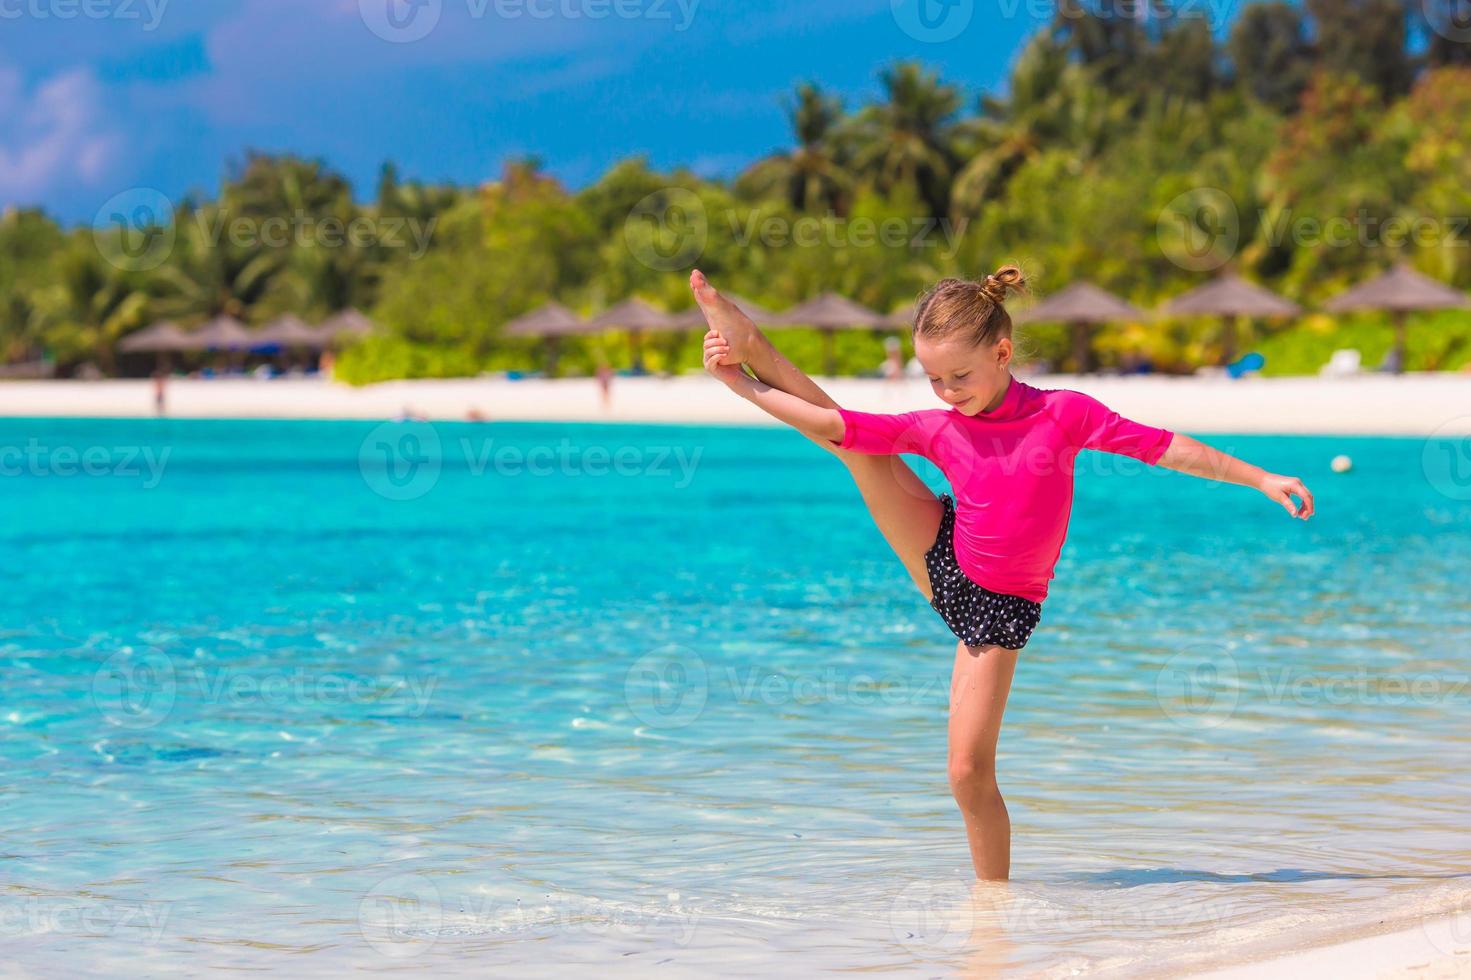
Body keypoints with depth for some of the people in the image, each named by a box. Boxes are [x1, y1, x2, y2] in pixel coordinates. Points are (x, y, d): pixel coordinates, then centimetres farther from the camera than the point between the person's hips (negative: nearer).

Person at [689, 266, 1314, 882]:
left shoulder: (1063, 413, -12)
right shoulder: (936, 429, -5)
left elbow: (1163, 447, -8)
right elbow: (834, 425, -8)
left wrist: (1262, 480, -5)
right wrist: (742, 384, -15)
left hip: (999, 607, -3)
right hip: (941, 565, 3)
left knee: (970, 770, -9)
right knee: (861, 447, -3)